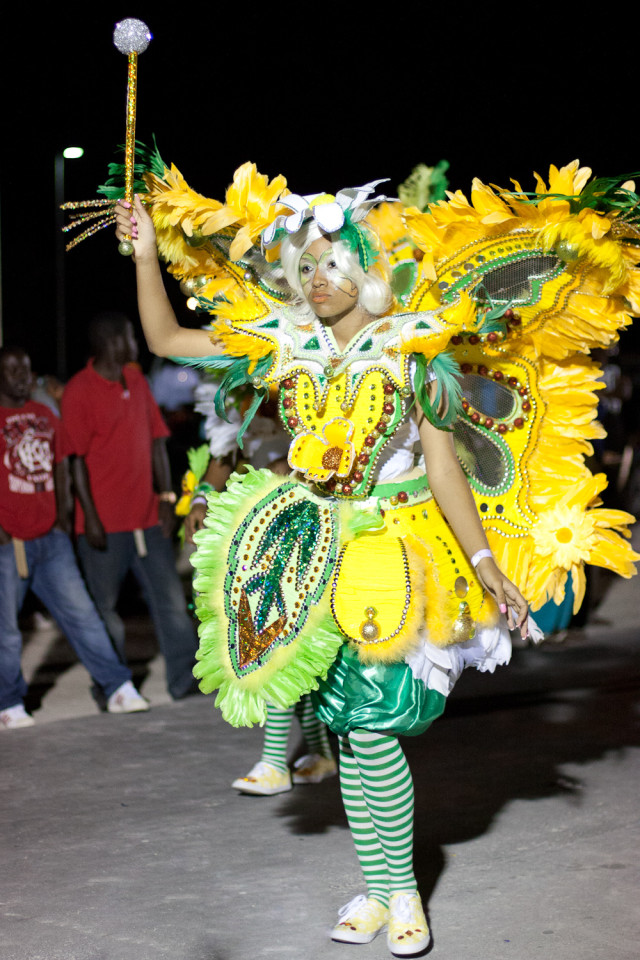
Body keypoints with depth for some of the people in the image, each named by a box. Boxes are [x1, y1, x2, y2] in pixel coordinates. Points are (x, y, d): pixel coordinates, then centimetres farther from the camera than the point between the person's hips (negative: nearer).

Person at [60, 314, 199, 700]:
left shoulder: (137, 383, 12)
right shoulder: (80, 391, -9)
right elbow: (76, 458, -11)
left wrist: (166, 496, 7)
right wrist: (90, 518, -14)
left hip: (146, 517, 6)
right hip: (105, 522, -6)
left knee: (170, 596, 5)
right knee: (105, 606, 4)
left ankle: (185, 678, 10)